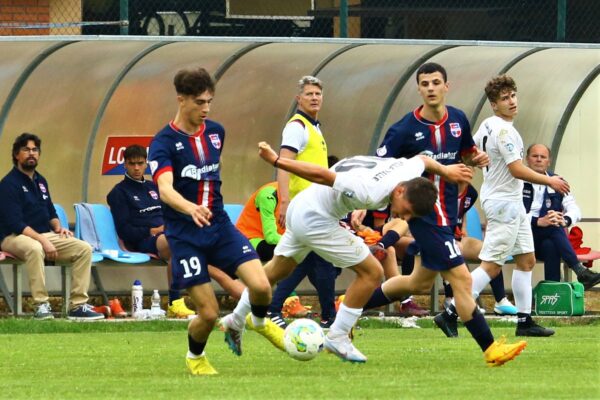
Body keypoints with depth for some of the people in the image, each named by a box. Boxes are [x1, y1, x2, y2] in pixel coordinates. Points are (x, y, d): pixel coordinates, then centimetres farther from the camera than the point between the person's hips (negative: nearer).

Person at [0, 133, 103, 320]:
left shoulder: (40, 181, 17)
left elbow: (50, 212, 28)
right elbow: (15, 223, -18)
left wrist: (58, 227, 5)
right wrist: (42, 240, -25)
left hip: (44, 235, 8)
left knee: (84, 248, -10)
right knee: (35, 249, -42)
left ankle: (78, 305, -15)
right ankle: (41, 305, -39)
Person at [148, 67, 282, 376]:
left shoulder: (215, 132, 5)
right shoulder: (163, 143, -14)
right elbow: (165, 189, -30)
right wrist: (191, 209, -49)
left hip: (220, 226, 4)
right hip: (185, 235, -4)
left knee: (260, 286, -15)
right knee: (208, 313, -7)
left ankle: (259, 321, 21)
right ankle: (195, 357, 27)